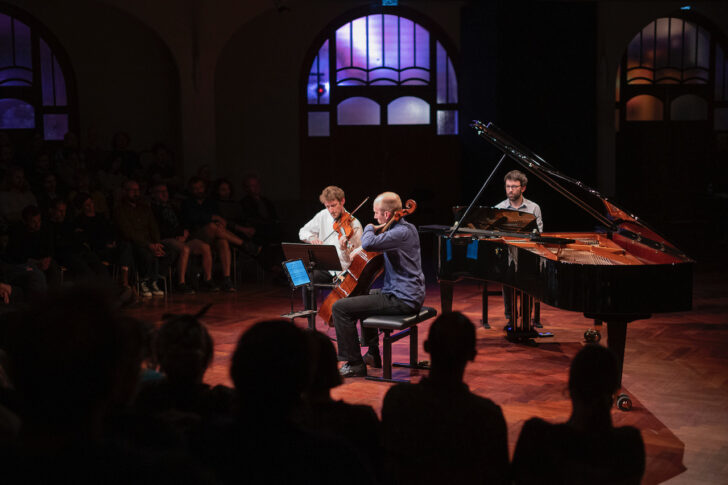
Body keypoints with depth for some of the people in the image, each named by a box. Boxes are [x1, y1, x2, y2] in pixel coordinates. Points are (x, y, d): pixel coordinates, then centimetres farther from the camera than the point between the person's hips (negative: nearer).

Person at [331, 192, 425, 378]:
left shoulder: (402, 232, -20)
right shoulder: (406, 228, 12)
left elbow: (368, 244, -34)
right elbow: (373, 245, 26)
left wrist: (370, 228, -12)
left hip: (402, 300, -11)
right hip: (410, 294, 11)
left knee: (340, 308, -13)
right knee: (363, 296, 37)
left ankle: (355, 364, -6)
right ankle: (373, 355, 40)